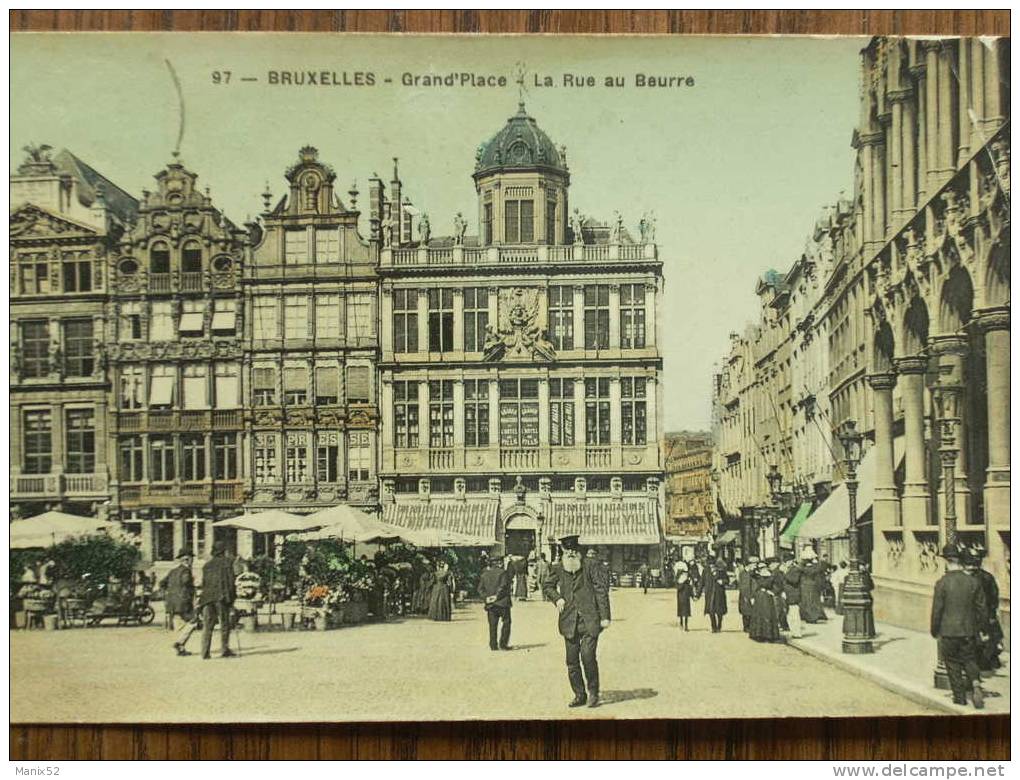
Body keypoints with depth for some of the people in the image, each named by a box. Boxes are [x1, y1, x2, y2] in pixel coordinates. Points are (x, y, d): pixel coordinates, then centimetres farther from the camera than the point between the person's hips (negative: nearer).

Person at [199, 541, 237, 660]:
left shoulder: (207, 565, 14)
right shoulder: (226, 563, 0)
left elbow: (203, 583, 14)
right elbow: (230, 582, -4)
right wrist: (232, 597, 2)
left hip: (207, 597, 4)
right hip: (221, 597, -4)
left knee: (207, 625, 4)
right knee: (224, 625, 4)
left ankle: (205, 652, -2)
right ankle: (224, 650, 5)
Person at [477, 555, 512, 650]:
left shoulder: (484, 574, 11)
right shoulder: (503, 573, -5)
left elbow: (480, 588, 5)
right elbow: (503, 586, -16)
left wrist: (486, 597, -4)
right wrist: (497, 596, -11)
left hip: (490, 604, 5)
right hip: (502, 603, -4)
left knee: (492, 625, 8)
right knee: (506, 623, 4)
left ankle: (493, 645, 6)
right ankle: (503, 644, -2)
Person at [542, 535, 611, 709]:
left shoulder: (591, 566, -3)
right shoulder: (558, 569, 6)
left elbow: (601, 591, -3)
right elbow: (548, 586, 23)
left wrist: (605, 616, -7)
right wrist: (556, 598, 3)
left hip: (590, 620, -4)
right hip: (569, 621, 4)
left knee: (588, 655, -12)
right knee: (572, 660, 6)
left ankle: (593, 693, 6)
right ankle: (579, 695, 19)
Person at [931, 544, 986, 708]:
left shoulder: (942, 584, -13)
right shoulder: (973, 581, -3)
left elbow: (937, 611, -9)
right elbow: (982, 608, 3)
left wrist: (935, 632, 5)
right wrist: (979, 627, 18)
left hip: (949, 632, -3)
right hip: (969, 631, 3)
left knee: (953, 664, 10)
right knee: (970, 660, 17)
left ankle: (960, 697, 15)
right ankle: (975, 684, -9)